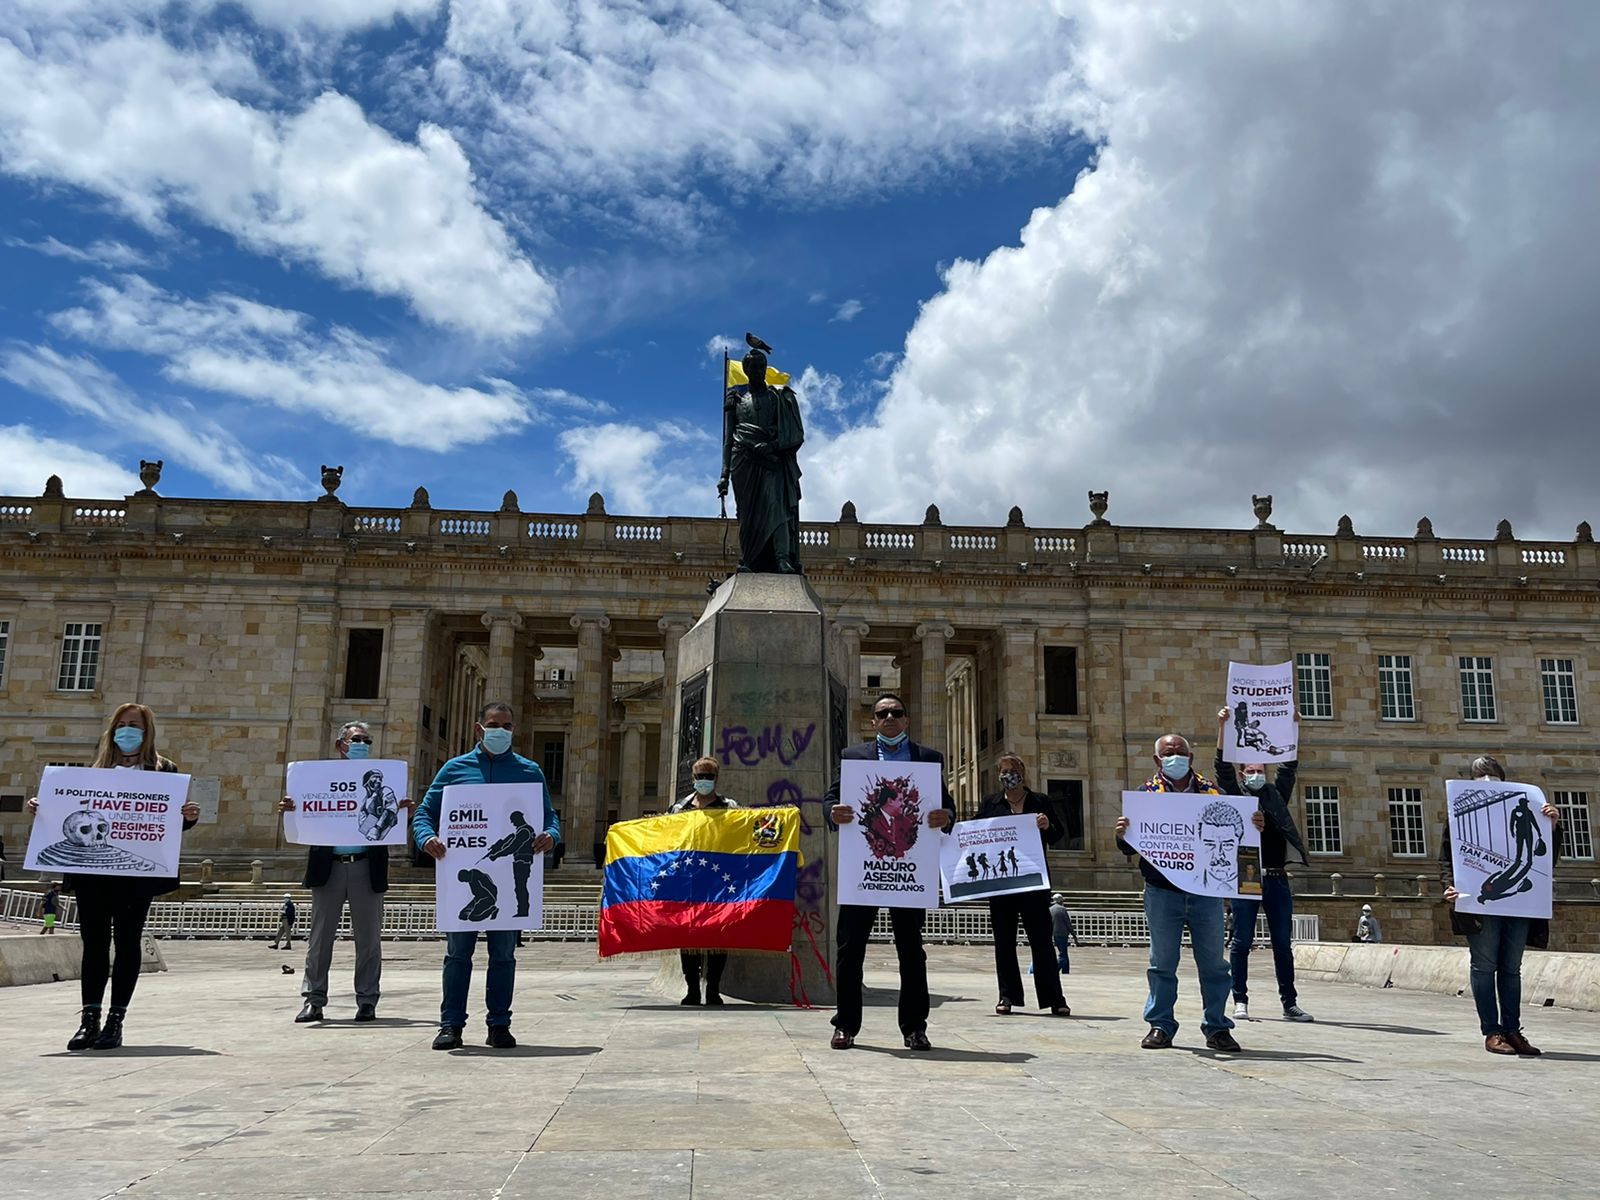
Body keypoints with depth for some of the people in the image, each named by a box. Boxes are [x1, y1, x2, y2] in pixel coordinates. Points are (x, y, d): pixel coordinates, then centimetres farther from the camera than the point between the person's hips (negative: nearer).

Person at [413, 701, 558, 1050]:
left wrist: (549, 836, -14)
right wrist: (427, 838, -14)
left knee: (503, 953, 6)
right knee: (458, 950, 3)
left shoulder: (529, 772, 9)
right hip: (462, 874, 0)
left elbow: (549, 817, 9)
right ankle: (451, 1024, 10)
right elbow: (424, 812, 8)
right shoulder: (456, 768, 8)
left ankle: (499, 1024, 14)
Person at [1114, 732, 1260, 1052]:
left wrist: (1252, 827, -12)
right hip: (1162, 892, -1)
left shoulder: (1212, 791, 9)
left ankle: (1216, 1027, 17)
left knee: (1213, 963, 6)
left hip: (1206, 891, 2)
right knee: (1162, 963, 4)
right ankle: (1160, 1026, 13)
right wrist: (1122, 835, -22)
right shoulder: (1146, 792, 4)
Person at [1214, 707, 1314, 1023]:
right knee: (1242, 942, 0)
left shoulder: (1276, 795, 16)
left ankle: (1289, 1003, 12)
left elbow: (1289, 766, 10)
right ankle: (1240, 1001, 5)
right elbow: (1223, 767, -3)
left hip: (1277, 879, 3)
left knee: (1283, 943, 7)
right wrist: (1222, 728, -12)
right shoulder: (1236, 797, 8)